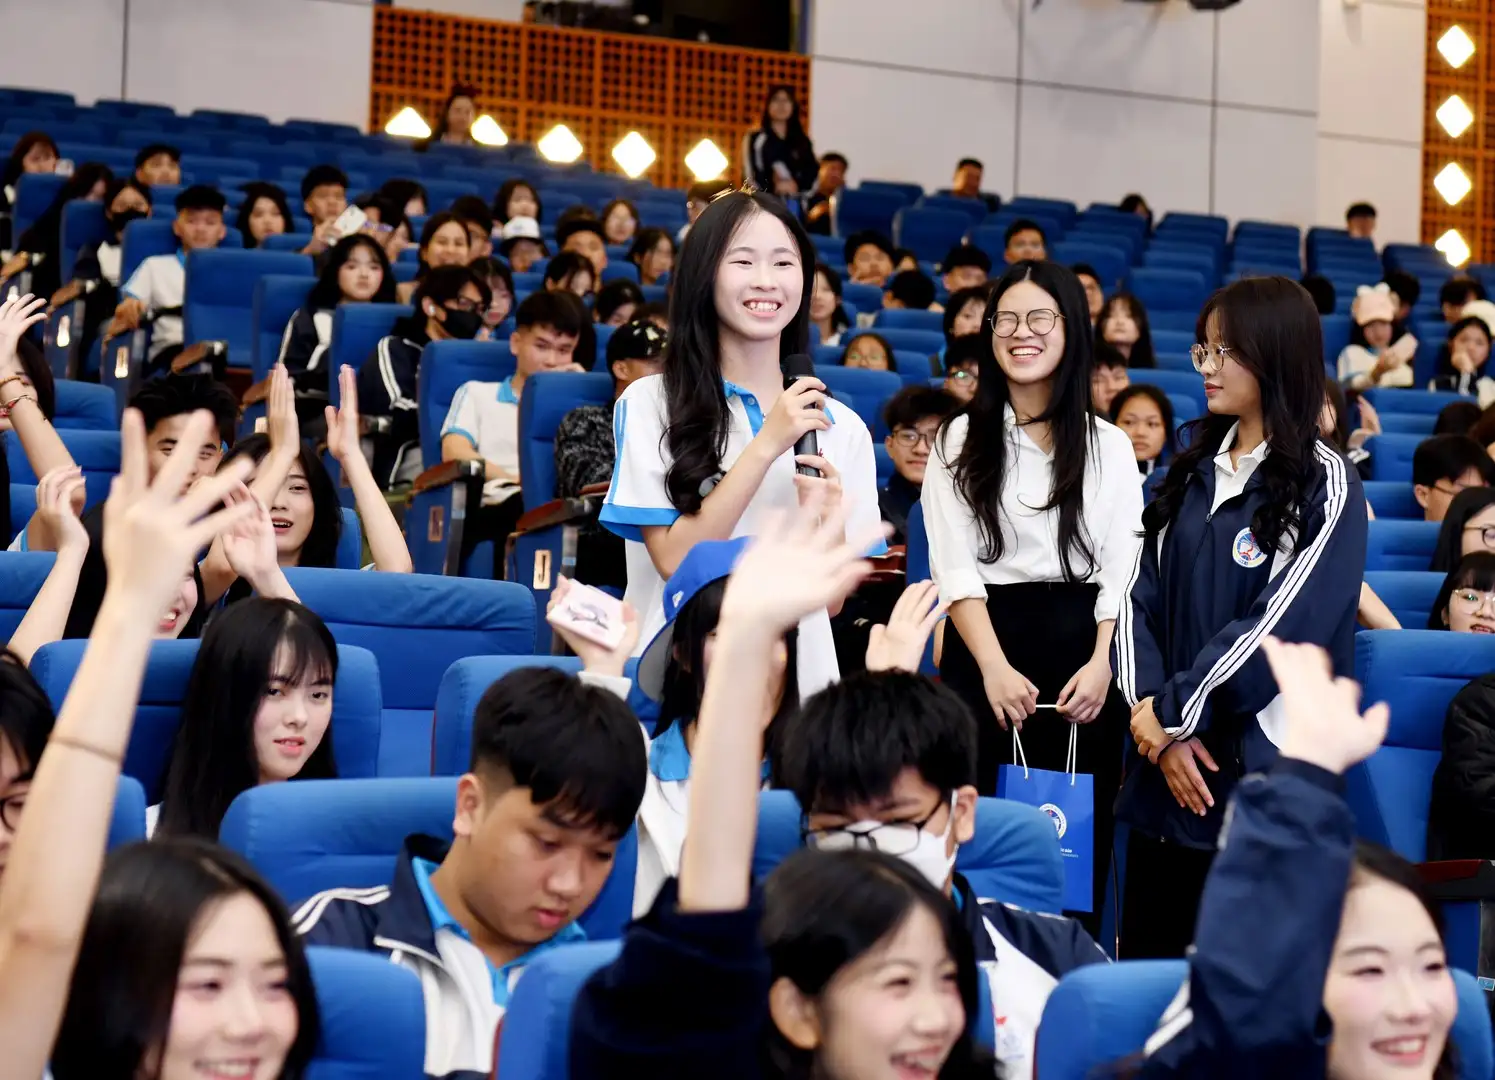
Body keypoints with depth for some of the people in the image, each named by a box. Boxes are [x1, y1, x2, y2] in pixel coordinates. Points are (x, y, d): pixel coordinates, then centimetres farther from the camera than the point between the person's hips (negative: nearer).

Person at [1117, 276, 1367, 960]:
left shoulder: (1324, 484, -5)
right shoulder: (1193, 470, 12)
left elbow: (1285, 626, -14)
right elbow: (1139, 596, 7)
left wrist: (1173, 712, -11)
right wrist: (1153, 718, -7)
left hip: (1265, 768, -5)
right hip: (1166, 762, 6)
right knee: (1145, 955, 8)